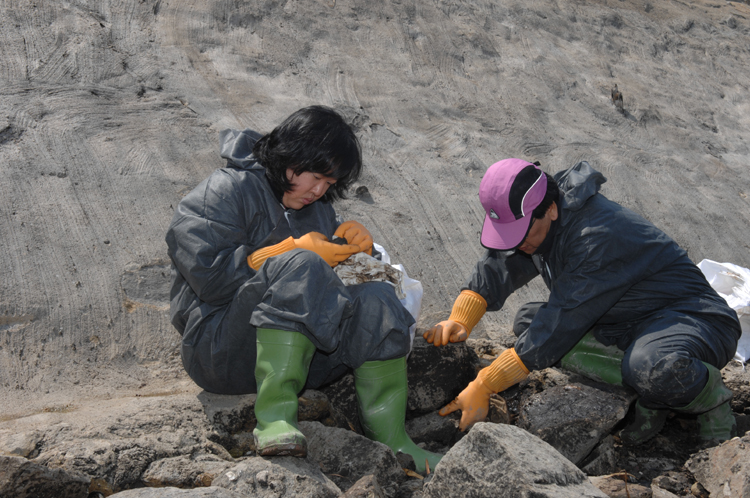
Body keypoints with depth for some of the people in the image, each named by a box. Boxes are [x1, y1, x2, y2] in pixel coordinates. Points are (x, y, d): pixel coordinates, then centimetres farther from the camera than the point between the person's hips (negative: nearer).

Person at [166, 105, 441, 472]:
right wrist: (293, 250, -16)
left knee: (376, 301, -18)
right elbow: (209, 274, -17)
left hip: (303, 350, 7)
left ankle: (391, 441, -20)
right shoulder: (227, 191, -5)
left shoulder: (316, 207, 19)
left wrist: (349, 237, 4)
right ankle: (274, 414, -40)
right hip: (220, 350, -7)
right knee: (301, 267, -33)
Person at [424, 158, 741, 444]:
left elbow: (558, 327, -31)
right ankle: (652, 383, -8)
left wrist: (482, 389, -28)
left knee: (655, 368, -44)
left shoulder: (599, 237, -31)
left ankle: (708, 394, -7)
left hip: (696, 318, -9)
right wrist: (459, 320, -18)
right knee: (528, 321, -7)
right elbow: (496, 268, 3)